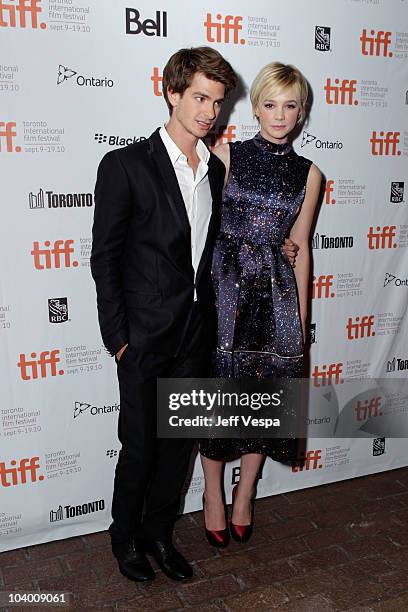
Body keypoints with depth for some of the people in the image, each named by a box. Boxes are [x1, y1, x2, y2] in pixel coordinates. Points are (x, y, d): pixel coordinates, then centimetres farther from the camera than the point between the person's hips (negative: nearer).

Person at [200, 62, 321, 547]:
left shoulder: (308, 174, 7)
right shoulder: (226, 156, -1)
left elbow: (300, 247, 10)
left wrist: (301, 315, 10)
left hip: (276, 289, 3)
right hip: (225, 284, -2)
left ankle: (244, 497, 29)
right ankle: (214, 496, 25)